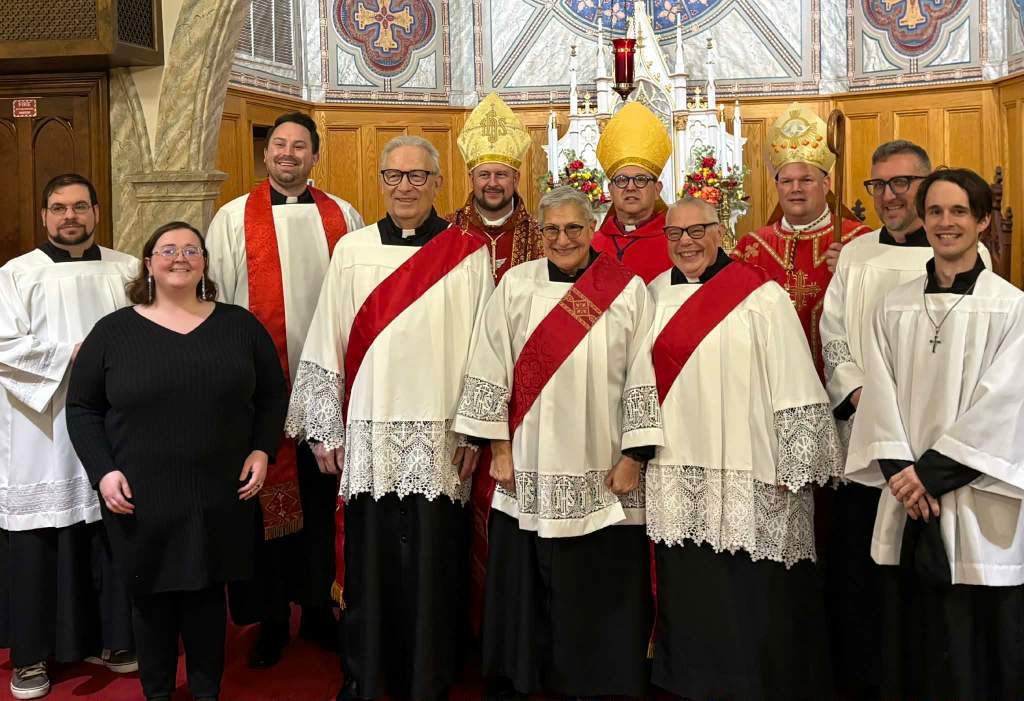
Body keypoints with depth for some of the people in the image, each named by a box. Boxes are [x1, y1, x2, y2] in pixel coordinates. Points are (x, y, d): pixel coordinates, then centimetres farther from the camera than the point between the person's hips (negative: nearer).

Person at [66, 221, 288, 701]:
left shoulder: (240, 325, 5)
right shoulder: (113, 331, 2)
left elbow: (272, 394, 10)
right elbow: (82, 408, 5)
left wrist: (261, 450, -2)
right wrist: (103, 471, -6)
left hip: (220, 495, 1)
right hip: (140, 497, 0)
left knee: (207, 592, 9)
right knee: (151, 597, 9)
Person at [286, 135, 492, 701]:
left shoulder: (467, 254, 2)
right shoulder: (352, 250, 6)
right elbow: (327, 345, 6)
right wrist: (325, 431, 3)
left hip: (440, 436, -1)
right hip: (369, 434, 1)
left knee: (432, 562, 5)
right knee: (370, 559, 8)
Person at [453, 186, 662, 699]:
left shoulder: (628, 290, -1)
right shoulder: (516, 285, 1)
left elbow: (643, 379, -2)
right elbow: (490, 372, 2)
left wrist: (632, 458, -6)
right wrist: (499, 449, -1)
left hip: (602, 473, -1)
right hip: (530, 470, 1)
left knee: (601, 590, 6)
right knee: (529, 583, 11)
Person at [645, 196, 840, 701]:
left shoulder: (760, 295, -6)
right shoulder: (655, 295, 10)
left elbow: (793, 384, -8)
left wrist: (794, 466, -10)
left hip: (746, 477, -4)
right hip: (676, 476, 5)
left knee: (750, 597, 1)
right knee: (688, 590, 12)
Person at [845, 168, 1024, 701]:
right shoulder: (894, 308, 9)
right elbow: (880, 393, 3)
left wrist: (932, 470, -13)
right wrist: (899, 469, -11)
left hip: (977, 508, -3)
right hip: (907, 504, 3)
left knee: (976, 649, 4)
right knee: (911, 648, 10)